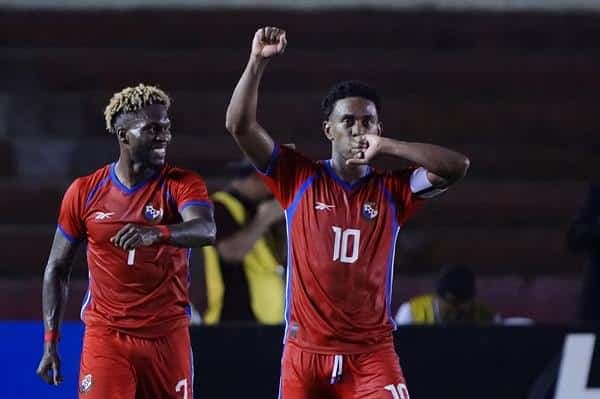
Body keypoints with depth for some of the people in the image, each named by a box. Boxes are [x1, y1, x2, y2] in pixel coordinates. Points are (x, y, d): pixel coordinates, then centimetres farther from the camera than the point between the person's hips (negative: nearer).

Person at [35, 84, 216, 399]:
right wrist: (50, 342, 3)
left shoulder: (181, 184, -4)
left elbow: (206, 230, -26)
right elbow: (57, 269, 9)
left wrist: (156, 233, -46)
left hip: (167, 337, 0)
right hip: (105, 337, 0)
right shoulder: (84, 193, 1)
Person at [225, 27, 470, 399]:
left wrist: (385, 146, -18)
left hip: (372, 355, -1)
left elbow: (458, 166, -11)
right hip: (304, 353, 1)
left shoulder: (392, 190, 3)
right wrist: (258, 62, -14)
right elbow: (241, 125, -5)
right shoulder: (299, 179, 3)